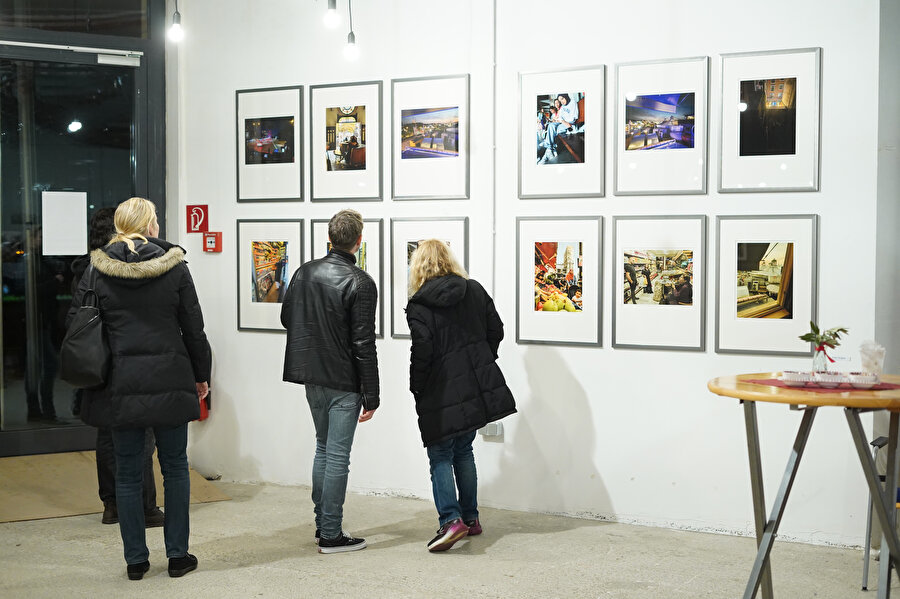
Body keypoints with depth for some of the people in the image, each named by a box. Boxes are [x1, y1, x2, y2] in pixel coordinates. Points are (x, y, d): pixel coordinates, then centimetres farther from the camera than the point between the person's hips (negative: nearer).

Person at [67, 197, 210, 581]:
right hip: (170, 382, -1)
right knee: (175, 467, 12)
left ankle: (136, 559, 15)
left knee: (128, 473, 10)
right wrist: (201, 374, 12)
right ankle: (177, 555, 16)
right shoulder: (174, 266, -4)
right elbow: (193, 327, 0)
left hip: (120, 386, 1)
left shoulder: (98, 269, -2)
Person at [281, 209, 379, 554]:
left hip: (312, 378, 7)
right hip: (344, 382, -6)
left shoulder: (305, 273, 4)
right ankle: (331, 535, 5)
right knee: (338, 456, -1)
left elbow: (286, 318, 14)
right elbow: (364, 344, -17)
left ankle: (323, 524, 26)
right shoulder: (360, 283, -15)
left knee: (323, 448, 19)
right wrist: (371, 396, -12)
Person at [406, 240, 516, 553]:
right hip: (479, 388, 6)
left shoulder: (419, 305, -11)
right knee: (463, 451, 18)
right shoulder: (475, 290, 5)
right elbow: (495, 330, 8)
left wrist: (416, 389, -2)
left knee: (440, 457, 2)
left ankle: (451, 520, -13)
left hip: (443, 394, -5)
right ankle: (470, 518, 22)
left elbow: (421, 352, -15)